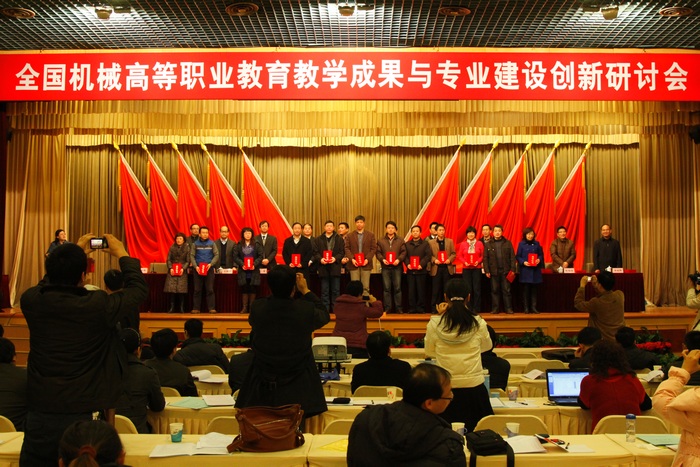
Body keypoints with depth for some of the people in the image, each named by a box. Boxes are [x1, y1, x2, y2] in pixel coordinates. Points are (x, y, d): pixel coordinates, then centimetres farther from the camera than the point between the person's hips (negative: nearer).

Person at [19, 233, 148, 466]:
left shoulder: (30, 300, -8)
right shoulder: (97, 305, -19)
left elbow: (49, 283, 17)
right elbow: (139, 289, -2)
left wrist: (74, 253, 24)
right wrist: (123, 255, 11)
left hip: (39, 414, 3)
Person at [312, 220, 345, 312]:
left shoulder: (339, 239, 7)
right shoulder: (318, 239, 10)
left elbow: (342, 252, 2)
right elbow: (315, 252, 5)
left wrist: (336, 258, -15)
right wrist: (320, 259, -14)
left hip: (335, 267, -1)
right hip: (323, 267, 1)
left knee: (335, 290, 3)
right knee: (324, 291, 4)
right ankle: (325, 309, 8)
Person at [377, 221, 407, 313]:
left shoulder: (400, 240, 9)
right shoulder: (380, 241, 11)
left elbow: (403, 252, 3)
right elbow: (378, 253, 6)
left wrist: (399, 259, -13)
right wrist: (382, 259, -11)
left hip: (397, 267, -1)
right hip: (385, 267, 1)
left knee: (397, 288, -1)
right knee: (387, 288, 2)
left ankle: (399, 308, 5)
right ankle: (387, 308, 6)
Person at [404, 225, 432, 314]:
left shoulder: (425, 243, 7)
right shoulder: (407, 244, 15)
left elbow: (428, 255, -3)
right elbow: (405, 256, 7)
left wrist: (422, 264, -15)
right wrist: (407, 264, -11)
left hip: (421, 270, -2)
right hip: (410, 271, 2)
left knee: (421, 290, -1)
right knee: (411, 290, 2)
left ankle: (421, 308, 5)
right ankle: (412, 308, 6)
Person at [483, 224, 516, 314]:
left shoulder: (507, 243, 8)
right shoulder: (488, 244, 8)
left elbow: (512, 256, 5)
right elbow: (485, 258, 5)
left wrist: (513, 269, -3)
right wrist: (487, 271, -3)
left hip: (506, 271, 0)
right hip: (494, 271, 1)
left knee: (506, 290, 1)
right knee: (495, 290, 4)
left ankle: (508, 308, 6)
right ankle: (495, 309, 9)